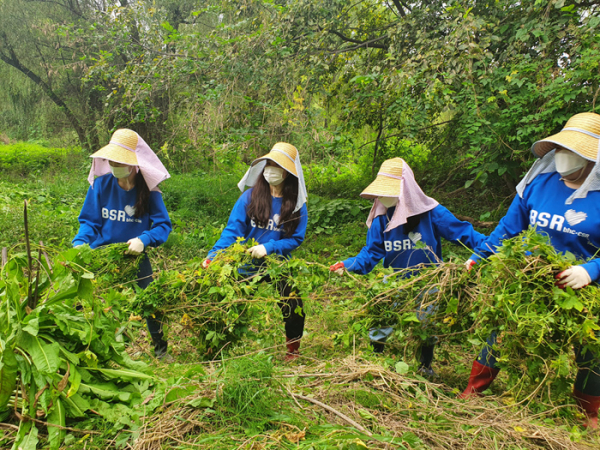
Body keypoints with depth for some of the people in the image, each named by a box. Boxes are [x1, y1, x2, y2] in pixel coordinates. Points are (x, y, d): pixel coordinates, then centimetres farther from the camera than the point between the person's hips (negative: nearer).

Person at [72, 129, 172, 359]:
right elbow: (89, 221, -4)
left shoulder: (149, 191, -14)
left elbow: (163, 225, -14)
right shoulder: (101, 184, -11)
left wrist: (143, 240, -32)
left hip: (135, 257, 0)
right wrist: (79, 243, -21)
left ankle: (161, 349, 34)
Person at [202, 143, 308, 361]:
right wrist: (214, 254, -23)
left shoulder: (296, 205, -5)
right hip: (247, 266, 0)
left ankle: (293, 349, 23)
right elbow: (232, 230, -9)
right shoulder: (250, 197, -7)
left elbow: (296, 238, -4)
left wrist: (268, 248, -20)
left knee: (293, 309, -6)